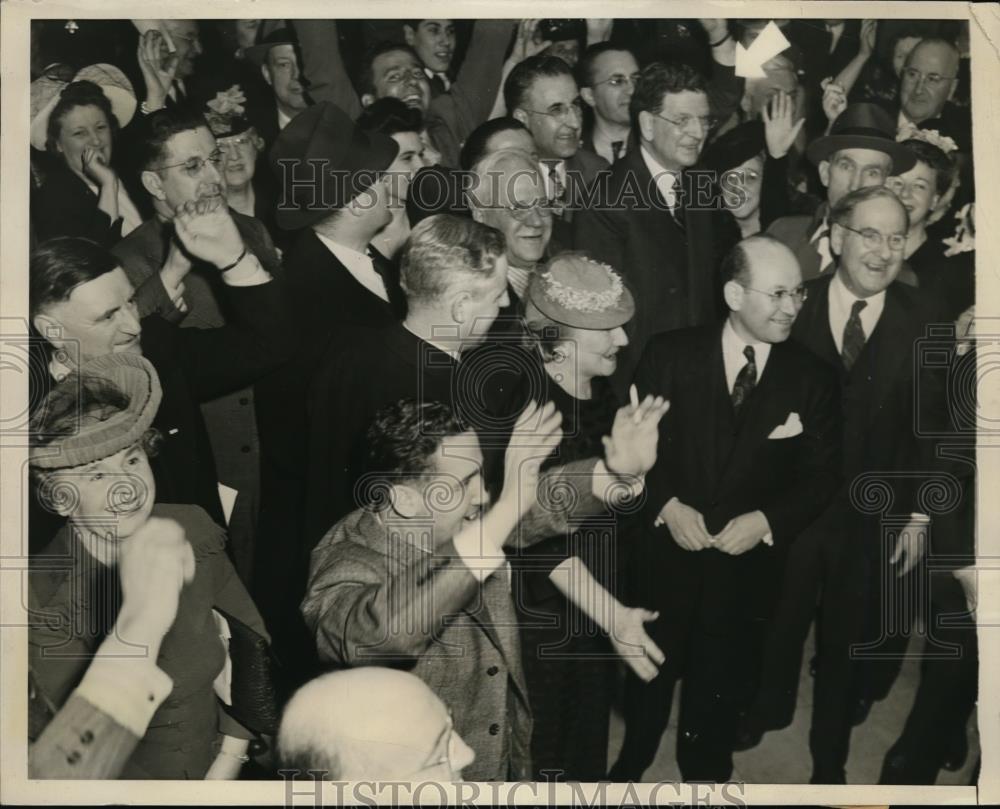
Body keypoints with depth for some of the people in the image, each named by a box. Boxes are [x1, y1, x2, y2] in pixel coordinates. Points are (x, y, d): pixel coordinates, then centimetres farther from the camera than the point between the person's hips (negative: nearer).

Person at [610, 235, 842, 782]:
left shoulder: (812, 379, -6)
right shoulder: (670, 355, -9)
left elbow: (821, 476, -3)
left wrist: (766, 520, -17)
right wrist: (667, 504, -19)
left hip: (749, 563, 1)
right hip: (666, 552, 0)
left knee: (722, 682, 18)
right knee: (650, 671, 17)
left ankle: (705, 772, 42)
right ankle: (630, 764, 43)